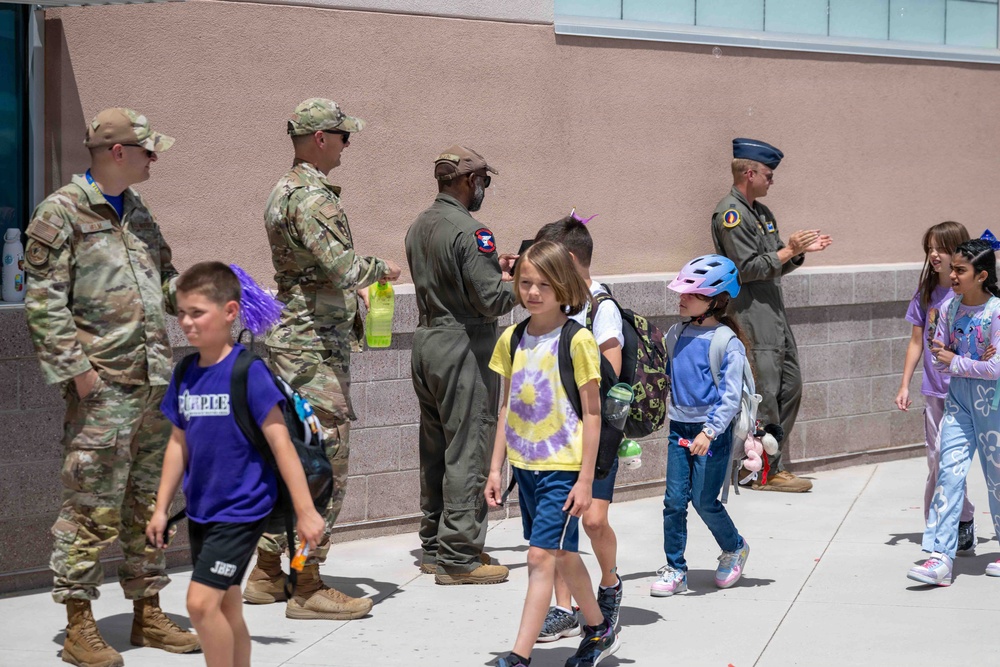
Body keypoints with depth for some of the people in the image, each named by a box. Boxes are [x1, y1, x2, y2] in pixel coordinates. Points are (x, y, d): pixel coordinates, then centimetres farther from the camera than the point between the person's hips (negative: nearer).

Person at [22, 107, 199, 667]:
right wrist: (77, 368, -15)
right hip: (102, 386, -8)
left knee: (150, 500, 13)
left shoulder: (137, 211, 17)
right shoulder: (62, 212, -6)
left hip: (153, 382, 8)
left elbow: (165, 282, 25)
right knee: (93, 505, -6)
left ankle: (148, 612, 23)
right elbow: (44, 300, -10)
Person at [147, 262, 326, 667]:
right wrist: (161, 509, 12)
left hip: (241, 511, -7)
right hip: (201, 512, 7)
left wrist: (306, 511, -16)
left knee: (201, 602, -14)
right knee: (226, 606, 14)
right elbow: (179, 444, 13)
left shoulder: (248, 371, -16)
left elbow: (280, 441, -16)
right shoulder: (185, 375, 4)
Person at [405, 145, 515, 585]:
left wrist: (495, 267, 16)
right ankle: (459, 557, -2)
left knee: (435, 449, 15)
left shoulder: (419, 227, 11)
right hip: (463, 349, -9)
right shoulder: (469, 231, -17)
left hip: (426, 340, 9)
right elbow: (492, 300, -19)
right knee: (468, 451, -4)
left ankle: (433, 547, 23)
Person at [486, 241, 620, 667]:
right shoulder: (513, 339, 6)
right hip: (524, 465, 6)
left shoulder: (577, 340, -11)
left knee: (542, 555, -10)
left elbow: (592, 413, -10)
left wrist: (585, 479, -12)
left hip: (562, 466, -6)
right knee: (562, 554, 16)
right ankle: (598, 630, 35)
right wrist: (496, 468, 9)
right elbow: (507, 408, 12)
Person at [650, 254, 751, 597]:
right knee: (675, 500, 1)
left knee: (704, 501, 0)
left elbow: (731, 397, -14)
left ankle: (735, 548, 26)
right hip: (679, 427, 5)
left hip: (712, 431, -5)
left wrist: (709, 431, -23)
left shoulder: (728, 343, -11)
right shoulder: (677, 333, 6)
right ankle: (675, 569, 9)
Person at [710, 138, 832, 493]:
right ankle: (767, 472, -1)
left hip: (774, 314, 10)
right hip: (752, 318, -10)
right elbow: (748, 268, -18)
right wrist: (788, 251, -15)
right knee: (764, 394, -8)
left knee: (790, 387, 12)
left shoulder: (761, 212, 19)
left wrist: (802, 251, 7)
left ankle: (772, 465, 19)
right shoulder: (730, 213, -12)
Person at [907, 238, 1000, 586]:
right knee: (949, 470, -6)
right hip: (958, 397, 5)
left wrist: (955, 362, -13)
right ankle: (940, 556, -10)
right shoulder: (949, 307, 2)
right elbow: (939, 358, 6)